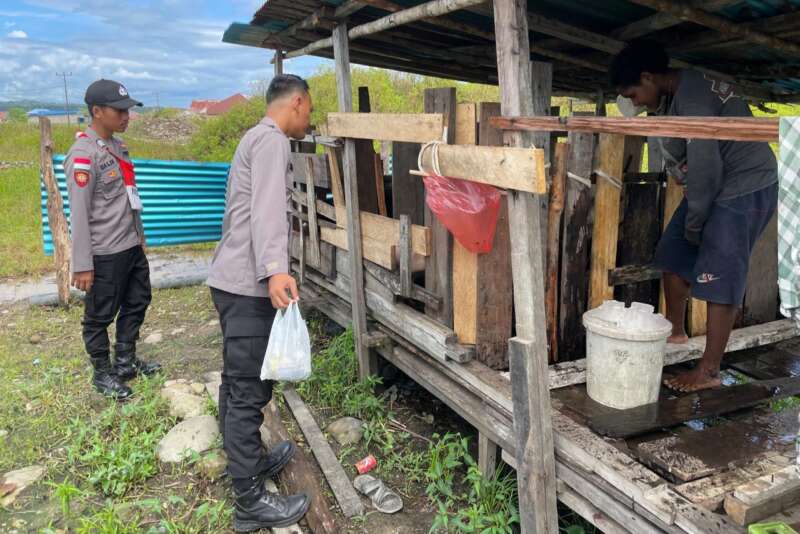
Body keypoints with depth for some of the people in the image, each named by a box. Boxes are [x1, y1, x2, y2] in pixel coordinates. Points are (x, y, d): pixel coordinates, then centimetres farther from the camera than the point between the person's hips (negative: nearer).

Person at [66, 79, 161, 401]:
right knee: (100, 317, 8)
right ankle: (103, 373, 25)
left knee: (137, 303, 20)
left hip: (132, 247, 9)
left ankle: (125, 362, 36)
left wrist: (139, 236, 20)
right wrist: (82, 265, -20)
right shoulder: (83, 154, -16)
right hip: (105, 254, -9)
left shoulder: (117, 146, 10)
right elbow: (79, 213, -19)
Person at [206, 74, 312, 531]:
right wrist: (274, 269, -39)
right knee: (250, 392, -5)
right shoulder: (272, 140, -10)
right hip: (249, 285, -11)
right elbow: (267, 209, -27)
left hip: (233, 280, 11)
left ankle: (248, 462, 34)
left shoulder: (256, 138, 22)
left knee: (238, 384, 19)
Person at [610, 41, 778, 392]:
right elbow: (680, 157, 10)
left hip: (745, 186, -10)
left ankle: (709, 372, -3)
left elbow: (705, 165, -24)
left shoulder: (692, 97, -24)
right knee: (673, 254, 12)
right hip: (714, 184, 10)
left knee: (719, 276, -10)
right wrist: (691, 215, 6)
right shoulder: (673, 94, 7)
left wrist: (694, 222, -13)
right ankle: (675, 329, 30)